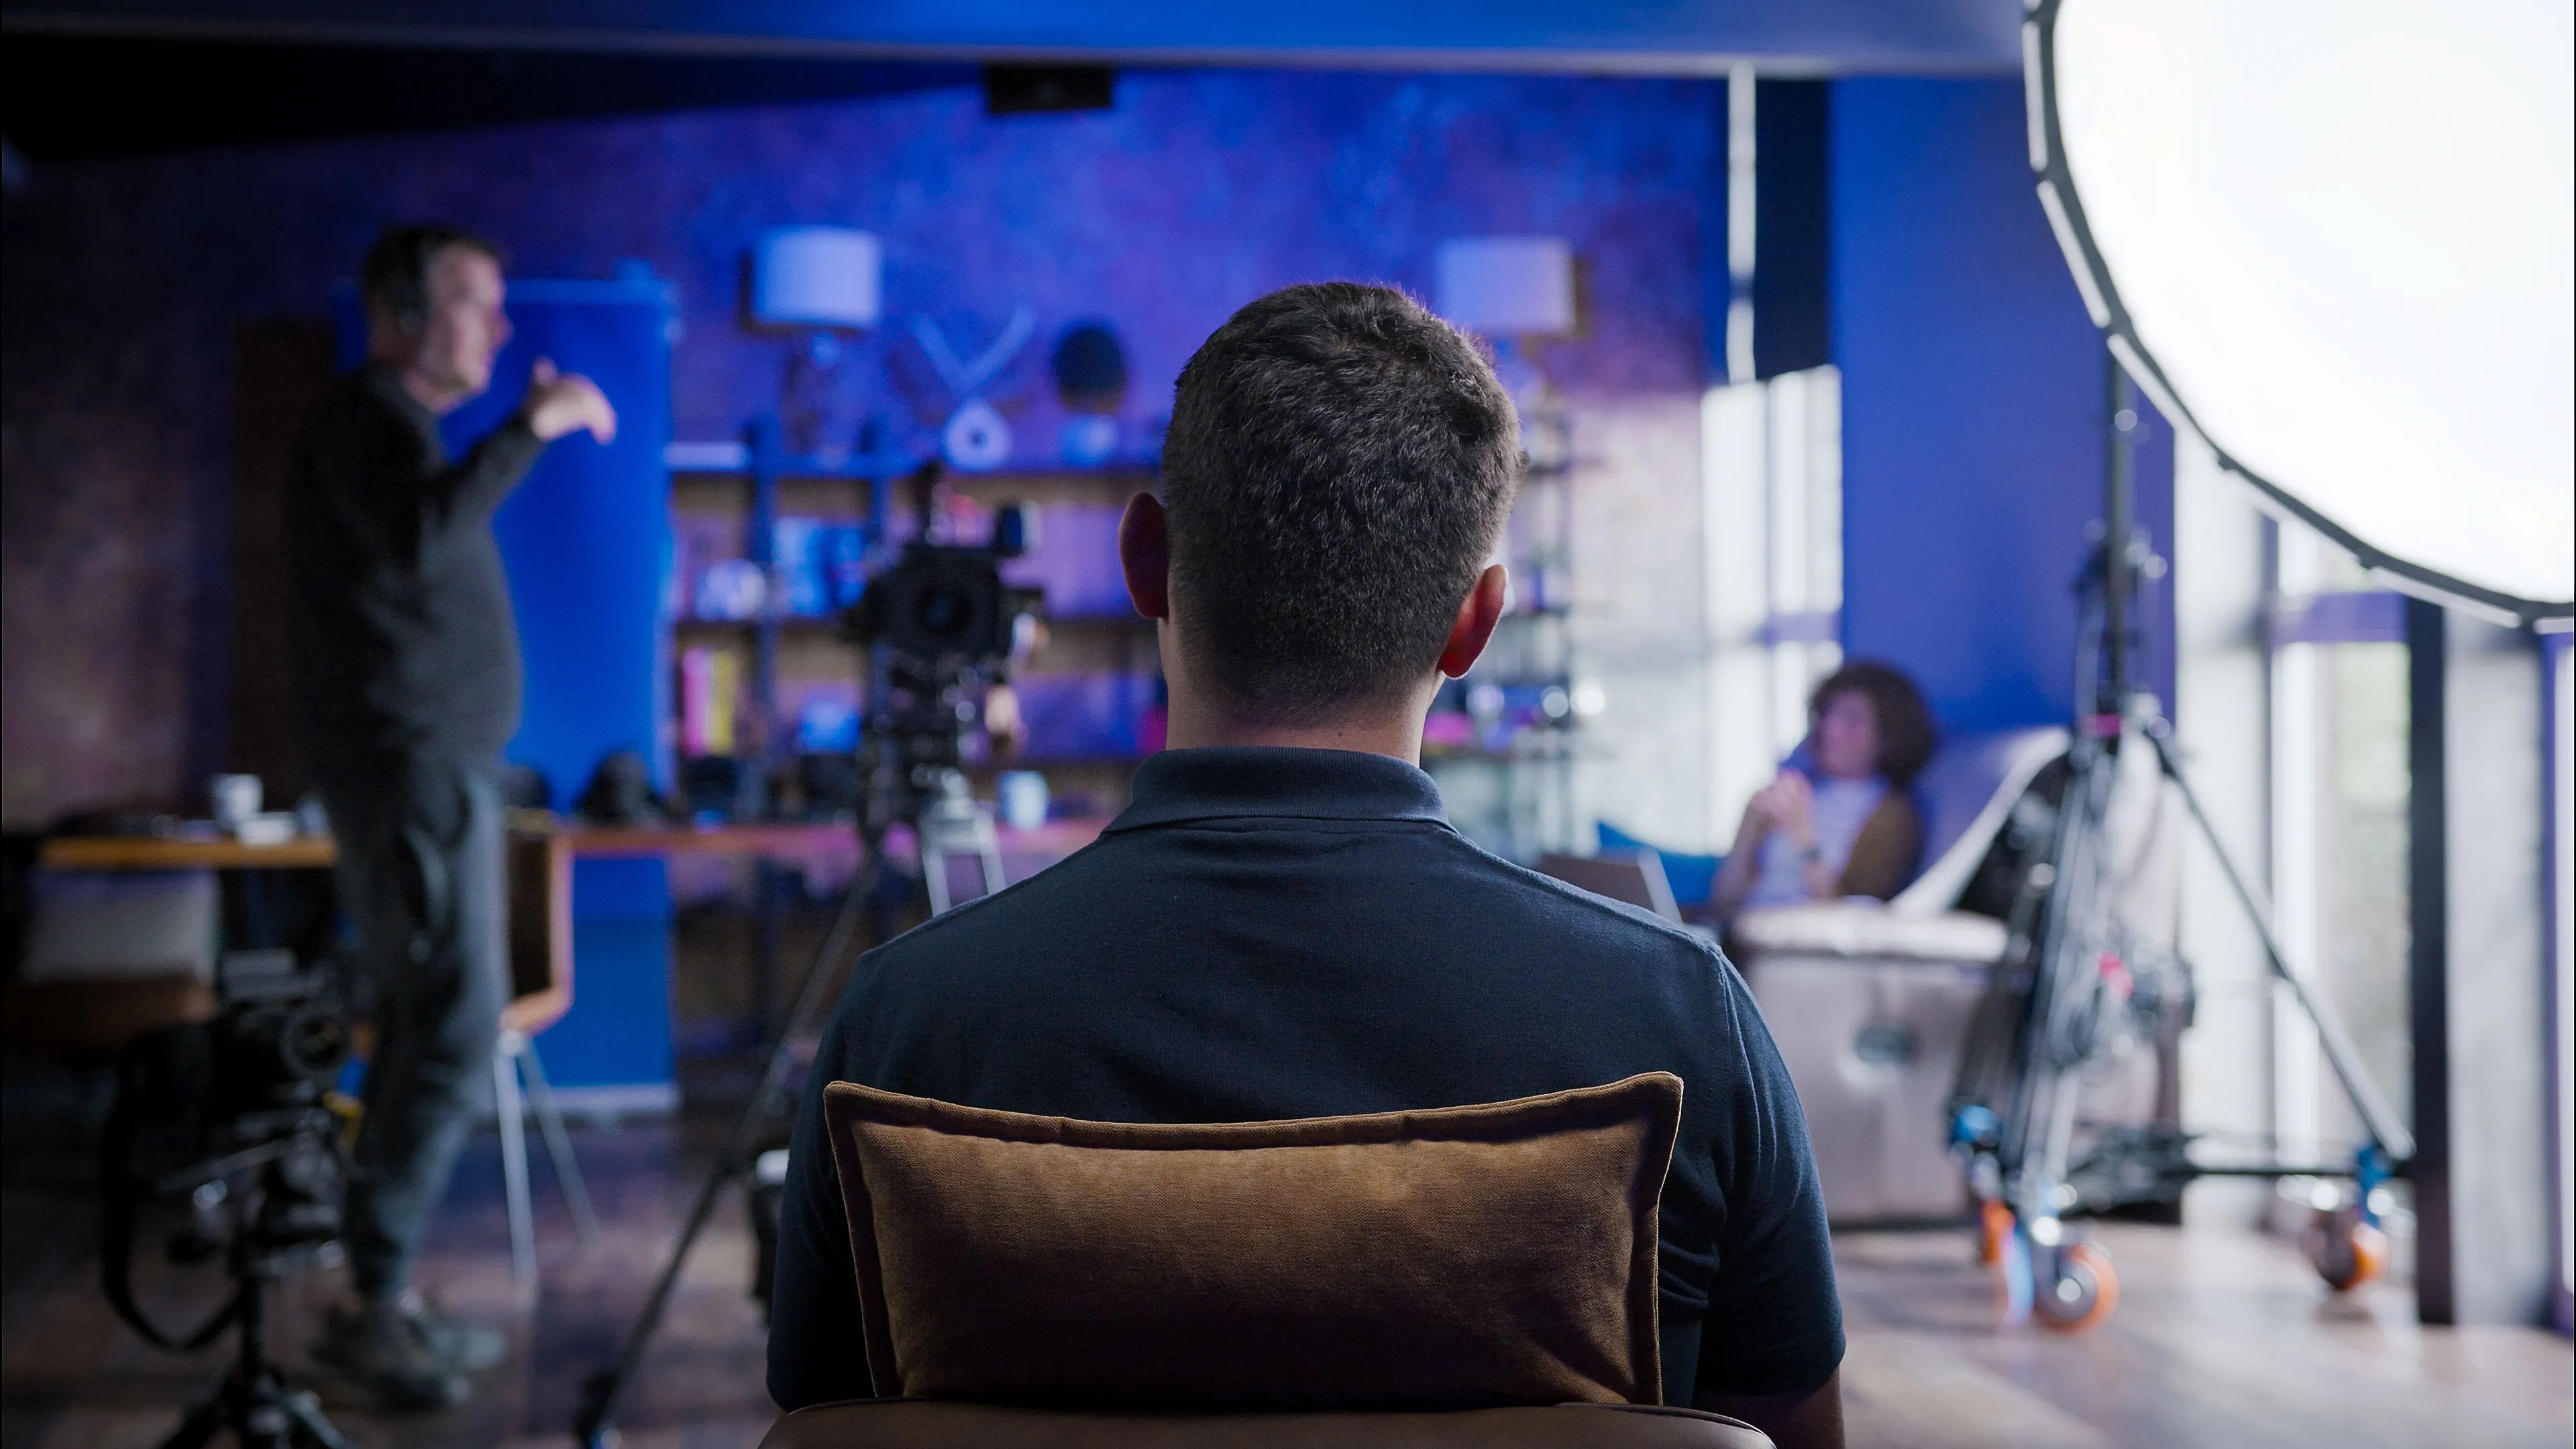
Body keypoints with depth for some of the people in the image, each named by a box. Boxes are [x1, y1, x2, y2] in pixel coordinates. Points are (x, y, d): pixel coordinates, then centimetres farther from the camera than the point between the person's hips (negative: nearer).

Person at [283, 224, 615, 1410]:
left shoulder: (398, 421, 19)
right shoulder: (362, 417, -10)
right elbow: (419, 538, -30)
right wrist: (530, 432, -25)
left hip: (436, 767, 10)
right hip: (410, 770, -10)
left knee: (423, 1035, 9)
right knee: (455, 1035, -12)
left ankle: (384, 1300, 13)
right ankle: (372, 1300, -7)